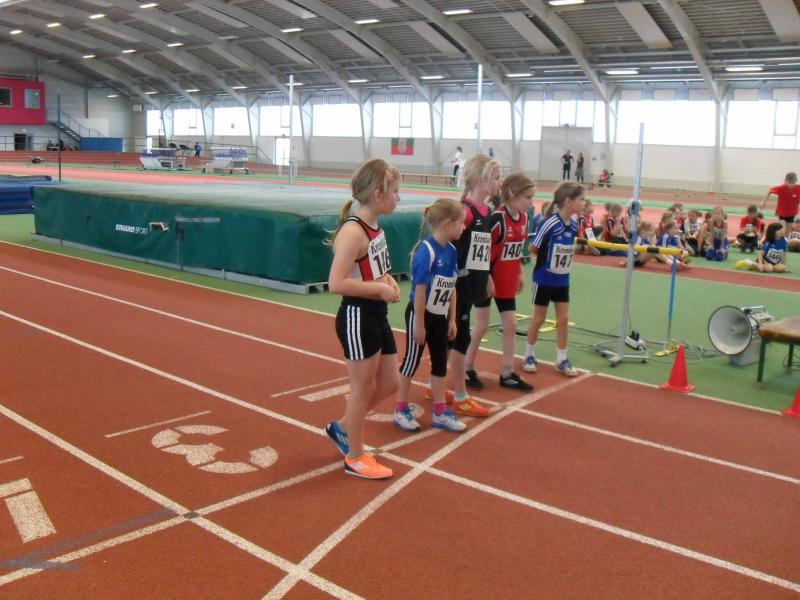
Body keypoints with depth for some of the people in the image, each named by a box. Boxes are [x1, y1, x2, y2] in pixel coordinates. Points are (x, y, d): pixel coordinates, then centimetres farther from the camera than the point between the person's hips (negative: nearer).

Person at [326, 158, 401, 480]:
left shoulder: (375, 228, 7)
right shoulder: (353, 232, -22)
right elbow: (336, 283, -29)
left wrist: (387, 280, 1)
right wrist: (380, 288, -21)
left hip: (377, 317, 9)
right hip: (358, 319, -9)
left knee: (389, 383, 18)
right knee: (363, 388, 5)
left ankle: (342, 427, 37)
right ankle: (355, 458, 23)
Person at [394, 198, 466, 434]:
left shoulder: (451, 250, 0)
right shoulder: (426, 251, -23)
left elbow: (452, 288, 7)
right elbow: (420, 290, -21)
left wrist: (452, 319, 9)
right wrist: (419, 324, -18)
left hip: (440, 316, 8)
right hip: (420, 315, -7)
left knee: (440, 362, 13)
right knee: (412, 361, 6)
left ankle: (440, 412, 25)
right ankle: (401, 410, 22)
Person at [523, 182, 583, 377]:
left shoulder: (574, 223, -4)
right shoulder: (550, 223, -23)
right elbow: (533, 248, -14)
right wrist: (548, 257, -3)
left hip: (562, 279, 6)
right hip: (544, 279, -6)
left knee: (563, 319, 8)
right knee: (539, 318, 7)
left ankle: (562, 359, 19)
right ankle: (529, 355, 23)